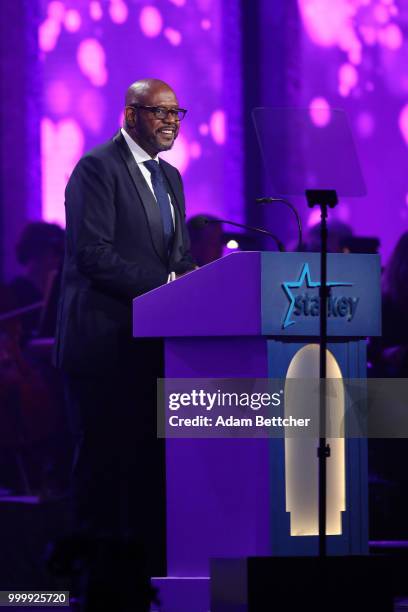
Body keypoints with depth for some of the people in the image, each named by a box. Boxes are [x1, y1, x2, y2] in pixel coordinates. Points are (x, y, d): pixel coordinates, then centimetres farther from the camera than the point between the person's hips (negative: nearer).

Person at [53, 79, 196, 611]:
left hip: (152, 342, 8)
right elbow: (94, 254, -17)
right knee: (108, 460, -5)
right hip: (105, 342, -8)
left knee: (151, 461, 4)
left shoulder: (169, 177, 19)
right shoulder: (97, 168, -8)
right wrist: (165, 283, -18)